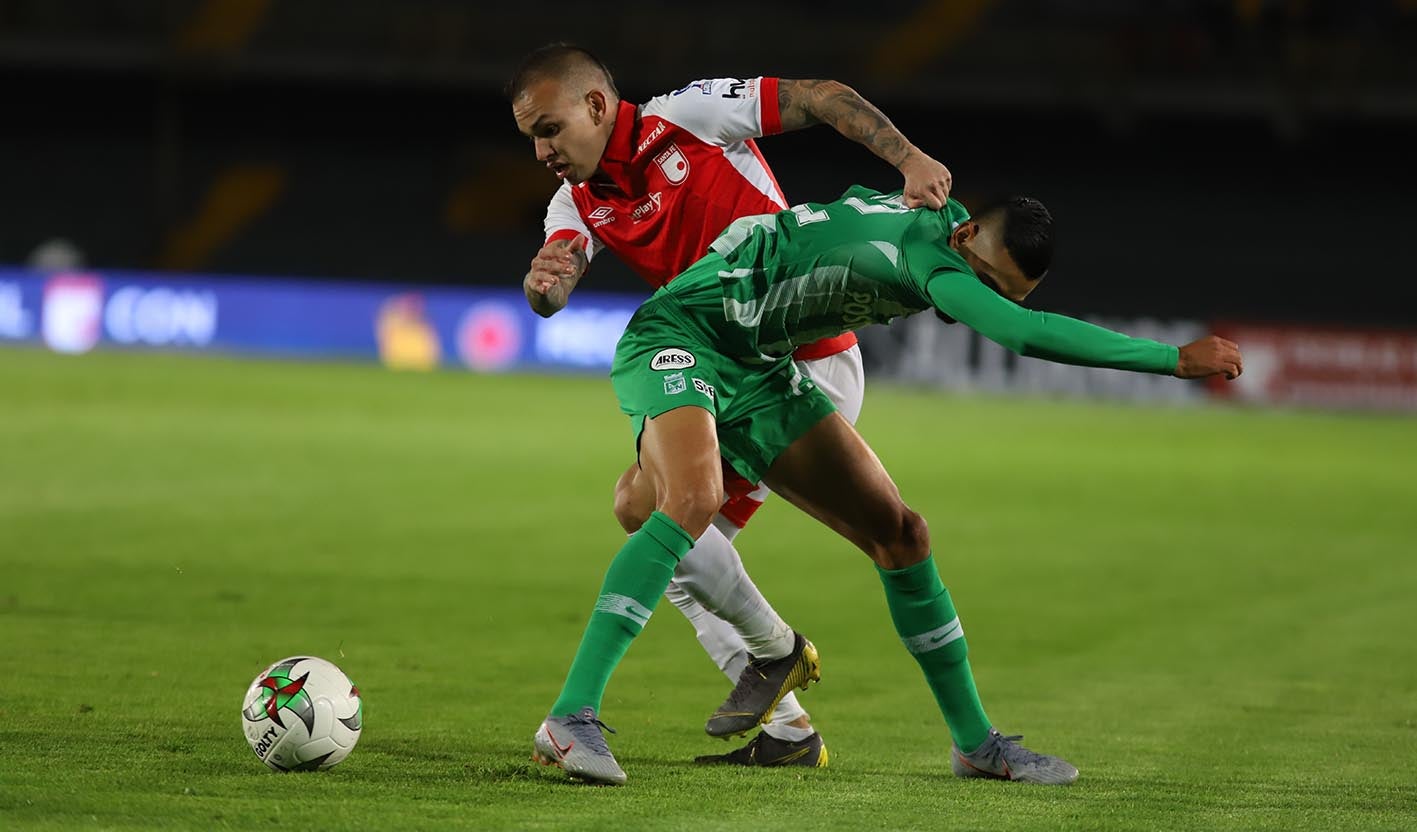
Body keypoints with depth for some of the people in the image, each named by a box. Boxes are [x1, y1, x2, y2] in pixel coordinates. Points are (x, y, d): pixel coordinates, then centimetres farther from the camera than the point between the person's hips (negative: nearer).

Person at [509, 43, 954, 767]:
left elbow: (825, 98, -9)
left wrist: (910, 161, -22)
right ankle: (786, 730, 13)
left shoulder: (689, 115, -10)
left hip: (809, 362, -9)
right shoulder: (579, 204, 7)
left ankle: (774, 649, -1)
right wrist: (543, 282, -36)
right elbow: (553, 289, -12)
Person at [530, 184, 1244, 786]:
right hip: (677, 335, -10)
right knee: (693, 499, -37)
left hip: (757, 373, 10)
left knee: (899, 535, 4)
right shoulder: (925, 245, -28)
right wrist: (1175, 360, -38)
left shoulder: (933, 214, 2)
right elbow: (1025, 333, -40)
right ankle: (571, 719, -38)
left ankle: (974, 742, 15)